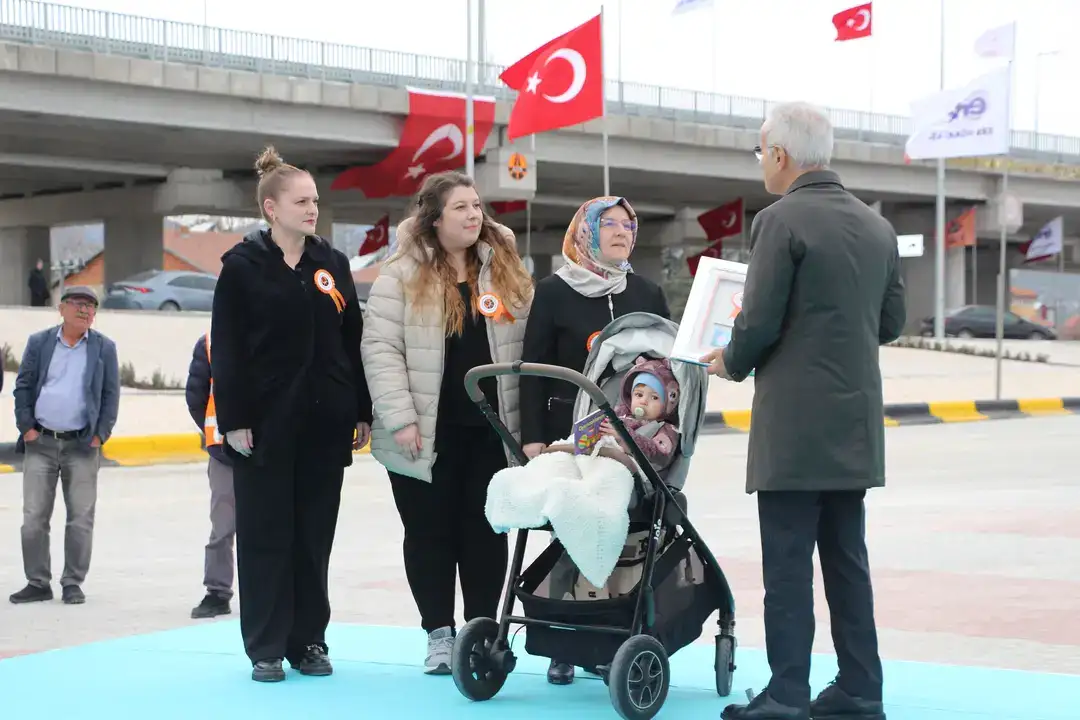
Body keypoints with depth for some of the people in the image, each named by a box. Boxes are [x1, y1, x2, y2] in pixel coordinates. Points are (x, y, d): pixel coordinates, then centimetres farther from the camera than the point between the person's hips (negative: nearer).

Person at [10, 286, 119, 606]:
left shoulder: (104, 348, 5)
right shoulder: (39, 343, 6)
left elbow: (111, 395, 5)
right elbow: (23, 386, 6)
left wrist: (100, 435, -4)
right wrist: (26, 427, -3)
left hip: (82, 445, -1)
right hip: (40, 443, 1)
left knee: (81, 518, 1)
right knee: (34, 517, 1)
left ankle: (73, 583, 10)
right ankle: (37, 582, 9)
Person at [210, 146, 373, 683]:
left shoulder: (332, 265, 9)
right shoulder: (242, 267, -3)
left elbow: (352, 342, 11)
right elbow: (226, 350, -6)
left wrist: (362, 412, 7)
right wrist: (233, 420, -11)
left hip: (325, 421, 4)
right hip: (265, 422, -4)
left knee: (315, 534, 8)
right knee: (265, 535, 2)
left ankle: (309, 640, 17)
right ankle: (266, 648, 9)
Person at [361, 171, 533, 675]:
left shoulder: (507, 272, 8)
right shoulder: (401, 276, -4)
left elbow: (527, 347, 10)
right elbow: (381, 349, -8)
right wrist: (401, 419, -15)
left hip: (491, 429, 3)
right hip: (427, 433, -2)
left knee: (486, 532, 7)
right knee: (431, 532, 6)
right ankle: (440, 633, 17)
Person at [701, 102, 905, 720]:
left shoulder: (782, 221, -12)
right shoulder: (877, 226, 10)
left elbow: (760, 323, -15)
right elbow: (891, 322, 14)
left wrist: (732, 362, 4)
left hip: (795, 425, -7)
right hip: (856, 425, 7)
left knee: (788, 565, -3)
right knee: (847, 559, 13)